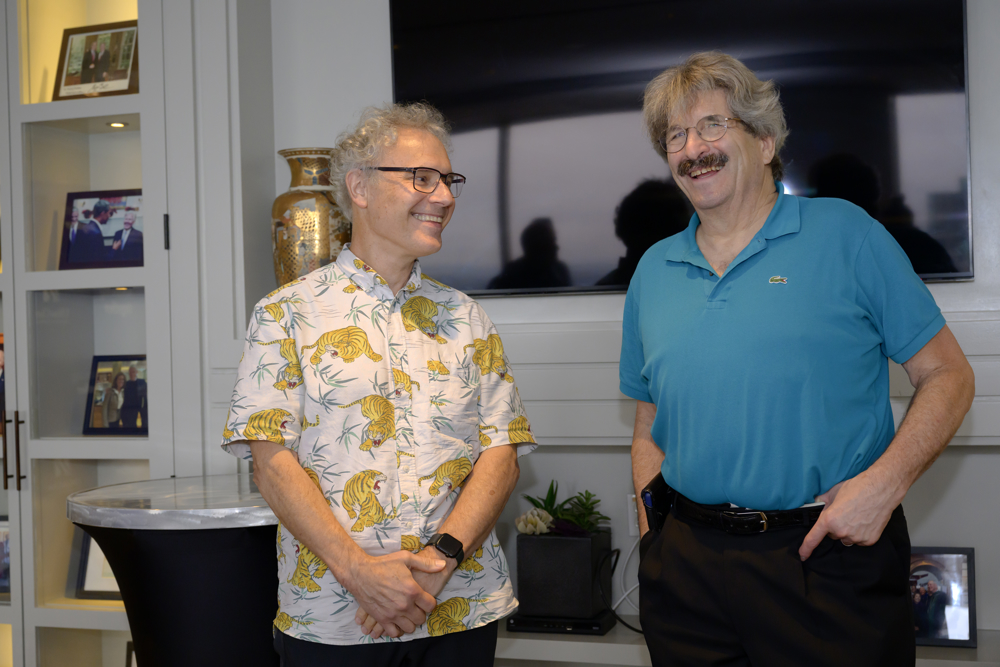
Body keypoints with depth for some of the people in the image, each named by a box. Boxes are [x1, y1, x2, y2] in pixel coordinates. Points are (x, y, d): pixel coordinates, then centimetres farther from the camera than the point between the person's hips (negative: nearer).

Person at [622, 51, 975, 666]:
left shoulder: (844, 234, -2)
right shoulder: (653, 272, 10)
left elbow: (948, 375, -2)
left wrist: (885, 481, -15)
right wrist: (652, 533, 5)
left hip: (829, 554, -3)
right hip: (687, 564, 4)